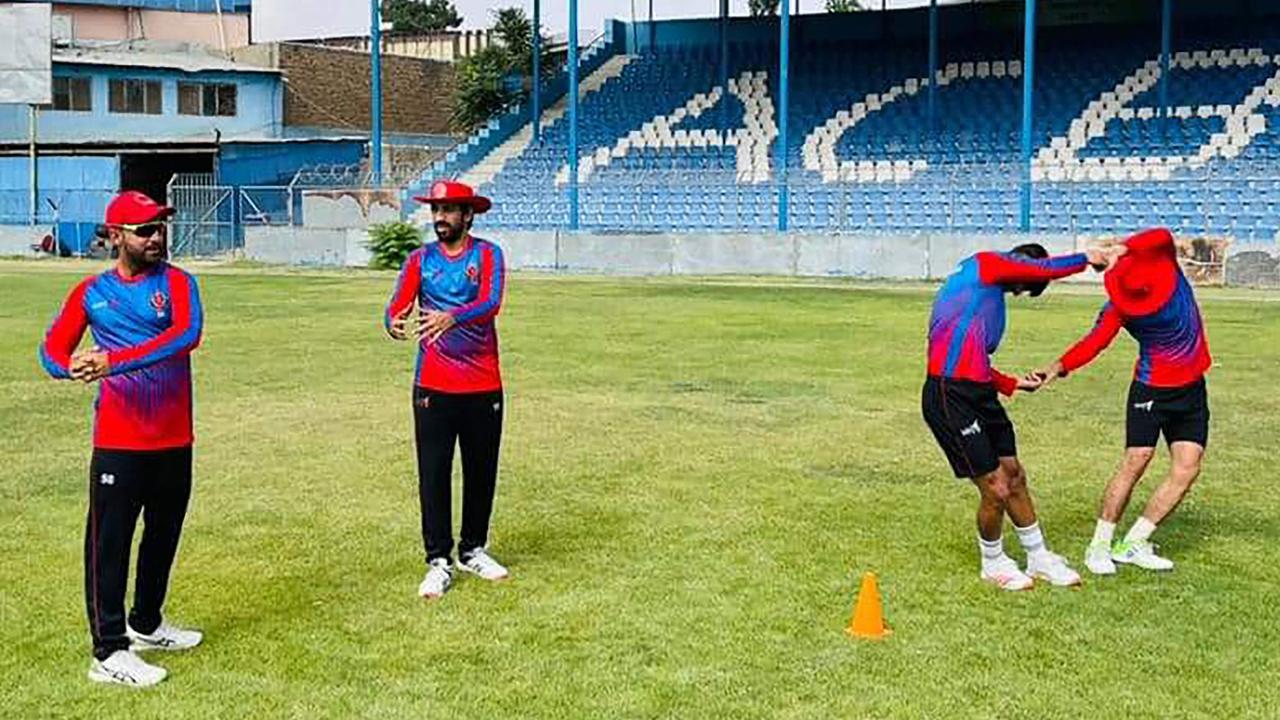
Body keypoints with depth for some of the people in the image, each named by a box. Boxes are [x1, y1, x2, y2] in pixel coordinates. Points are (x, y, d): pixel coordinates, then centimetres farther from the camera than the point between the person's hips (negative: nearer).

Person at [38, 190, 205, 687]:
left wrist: (115, 360, -30)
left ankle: (146, 625, 36)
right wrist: (69, 366, -24)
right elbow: (53, 347, 1)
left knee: (164, 534, 16)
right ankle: (108, 654, 2)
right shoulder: (91, 292, 3)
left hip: (175, 440, 2)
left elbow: (187, 335, -20)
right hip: (117, 441, -2)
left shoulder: (177, 283, -1)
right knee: (109, 541, -3)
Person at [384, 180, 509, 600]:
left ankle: (473, 550, 28)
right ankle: (439, 562, 9)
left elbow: (491, 302, -17)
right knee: (433, 475, 0)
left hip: (483, 386, 0)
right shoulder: (420, 259, 6)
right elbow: (398, 305, -7)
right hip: (433, 386, 0)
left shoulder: (488, 255, 1)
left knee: (482, 472, 11)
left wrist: (451, 317, -37)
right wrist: (393, 322, -32)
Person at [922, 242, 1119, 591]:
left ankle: (1039, 558, 33)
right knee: (996, 489, -4)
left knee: (1015, 477, 17)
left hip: (979, 394, 10)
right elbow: (1045, 269, -9)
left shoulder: (992, 295, 23)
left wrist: (1015, 384, 22)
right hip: (950, 397, -10)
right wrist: (1086, 259, 6)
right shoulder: (984, 265, -4)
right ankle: (993, 563, 21)